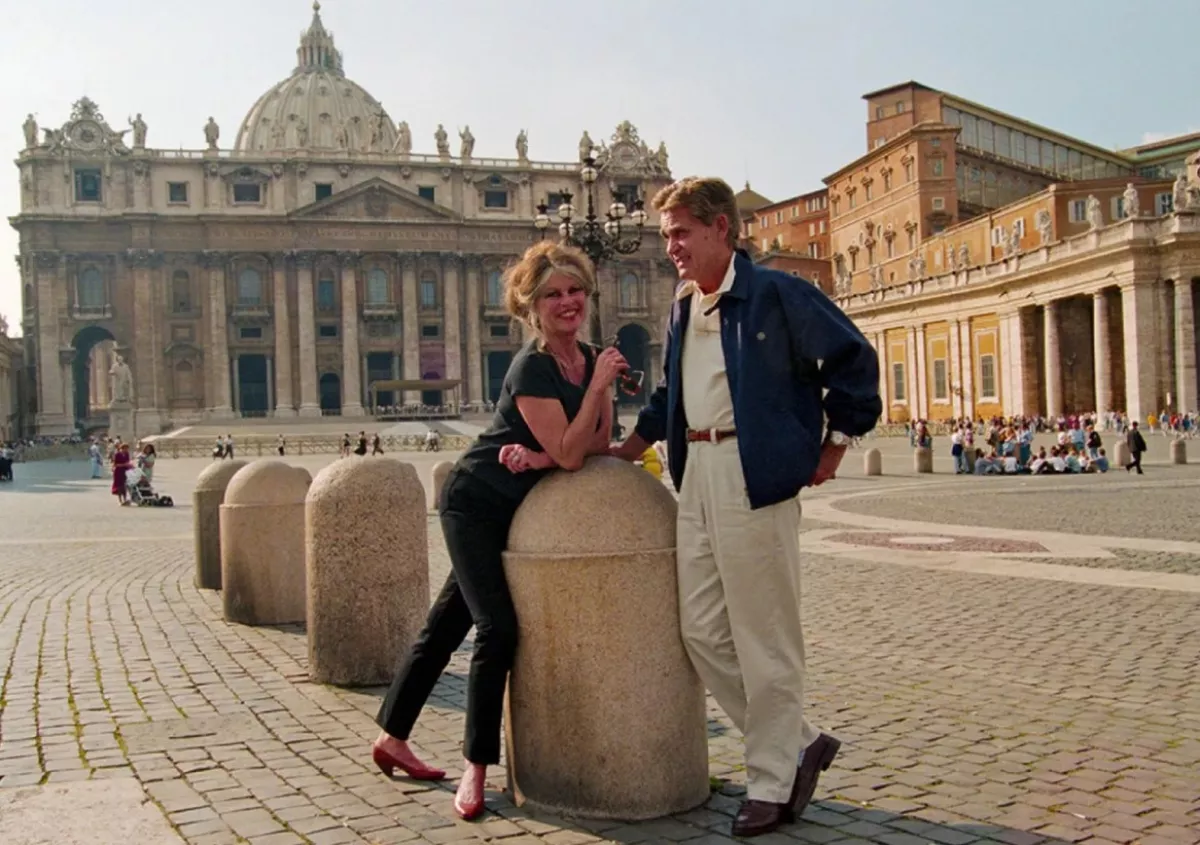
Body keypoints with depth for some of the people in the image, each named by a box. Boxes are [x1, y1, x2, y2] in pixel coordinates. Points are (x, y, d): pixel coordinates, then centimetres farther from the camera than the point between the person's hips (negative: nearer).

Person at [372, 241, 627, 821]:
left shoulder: (591, 359, 1)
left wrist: (540, 456, -18)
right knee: (498, 628, -13)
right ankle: (476, 768, -2)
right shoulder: (531, 368, -22)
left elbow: (600, 444, -2)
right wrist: (599, 384, -26)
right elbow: (570, 454, -26)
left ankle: (392, 739, 26)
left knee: (446, 624, 14)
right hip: (475, 504, -7)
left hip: (514, 510, 7)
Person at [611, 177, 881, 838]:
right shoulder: (683, 309, 16)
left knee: (764, 637, -1)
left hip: (755, 475, -8)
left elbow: (853, 358, -3)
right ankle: (799, 742, 22)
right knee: (701, 629, 7)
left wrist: (835, 442, -3)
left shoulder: (775, 294, -6)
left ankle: (772, 781, 13)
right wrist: (632, 447, 21)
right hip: (695, 475, 8)